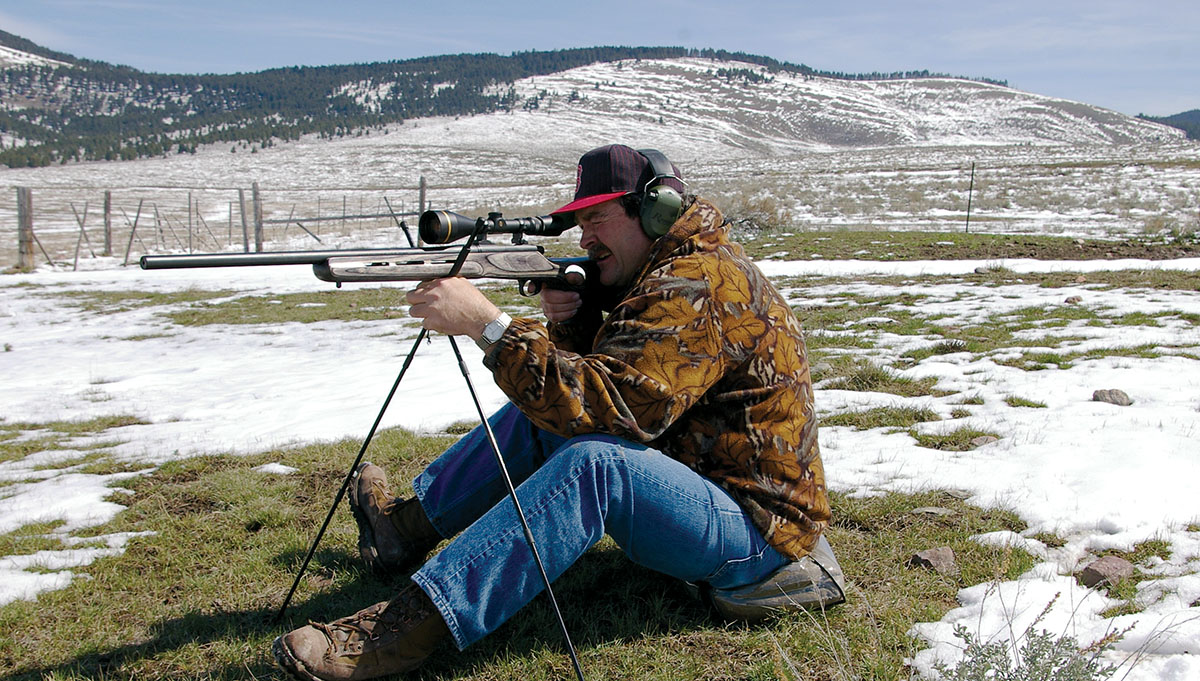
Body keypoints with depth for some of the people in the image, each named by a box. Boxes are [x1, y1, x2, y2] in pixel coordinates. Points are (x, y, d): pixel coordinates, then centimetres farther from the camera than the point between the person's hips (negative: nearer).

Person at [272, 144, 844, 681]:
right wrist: (570, 323, -8)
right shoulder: (664, 275, 11)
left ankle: (405, 629, -38)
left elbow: (612, 404, -33)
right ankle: (409, 524, 14)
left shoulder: (702, 287, -22)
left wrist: (487, 324, -33)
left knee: (594, 460, -36)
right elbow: (595, 382, 13)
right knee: (542, 409, 7)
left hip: (755, 528, -10)